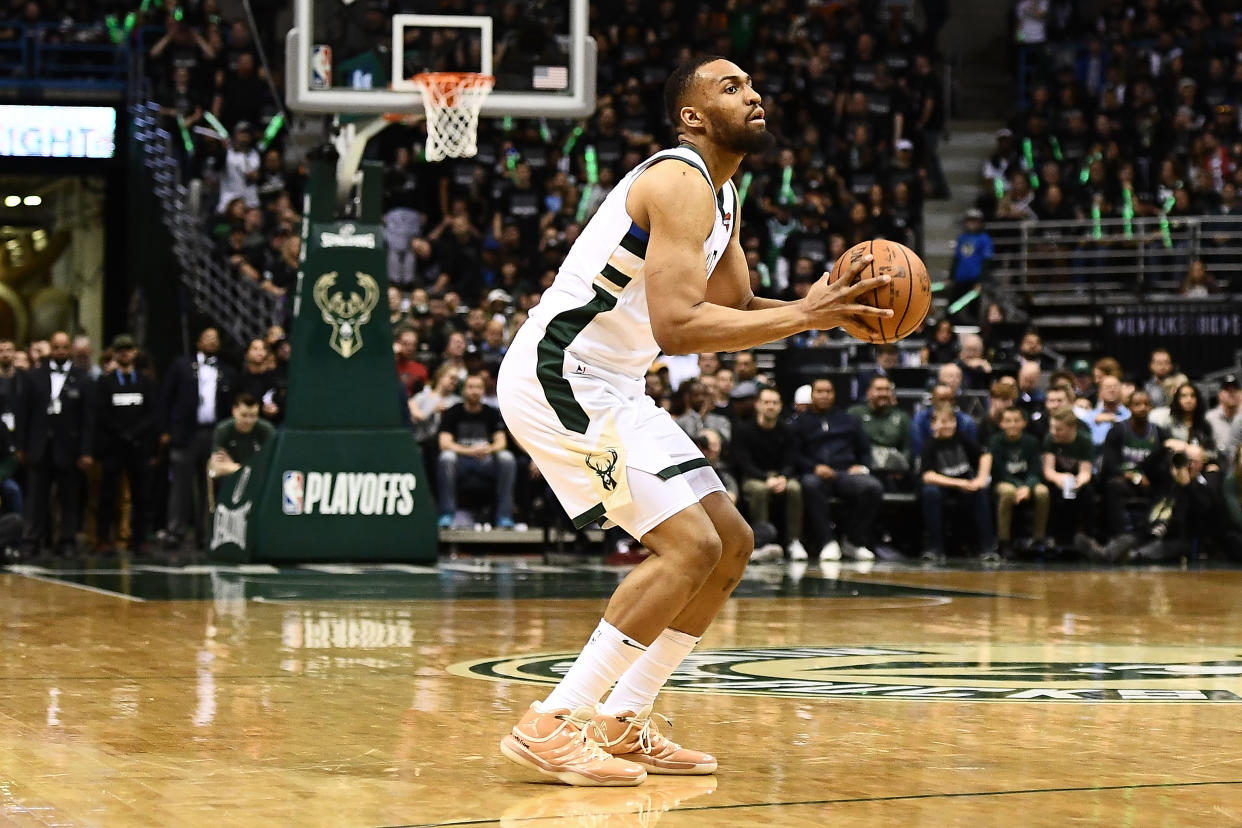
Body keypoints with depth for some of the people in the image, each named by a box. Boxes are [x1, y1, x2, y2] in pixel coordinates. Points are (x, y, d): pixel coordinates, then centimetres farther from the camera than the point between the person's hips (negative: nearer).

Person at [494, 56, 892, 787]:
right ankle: (550, 727, -16)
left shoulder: (722, 195, 14)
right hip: (557, 377, -10)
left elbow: (736, 308, 19)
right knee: (690, 544, -19)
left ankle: (621, 724, 15)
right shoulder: (679, 183, -18)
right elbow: (677, 327, -29)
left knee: (732, 544, 11)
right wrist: (805, 317, -26)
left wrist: (818, 307, 0)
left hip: (608, 389, 10)